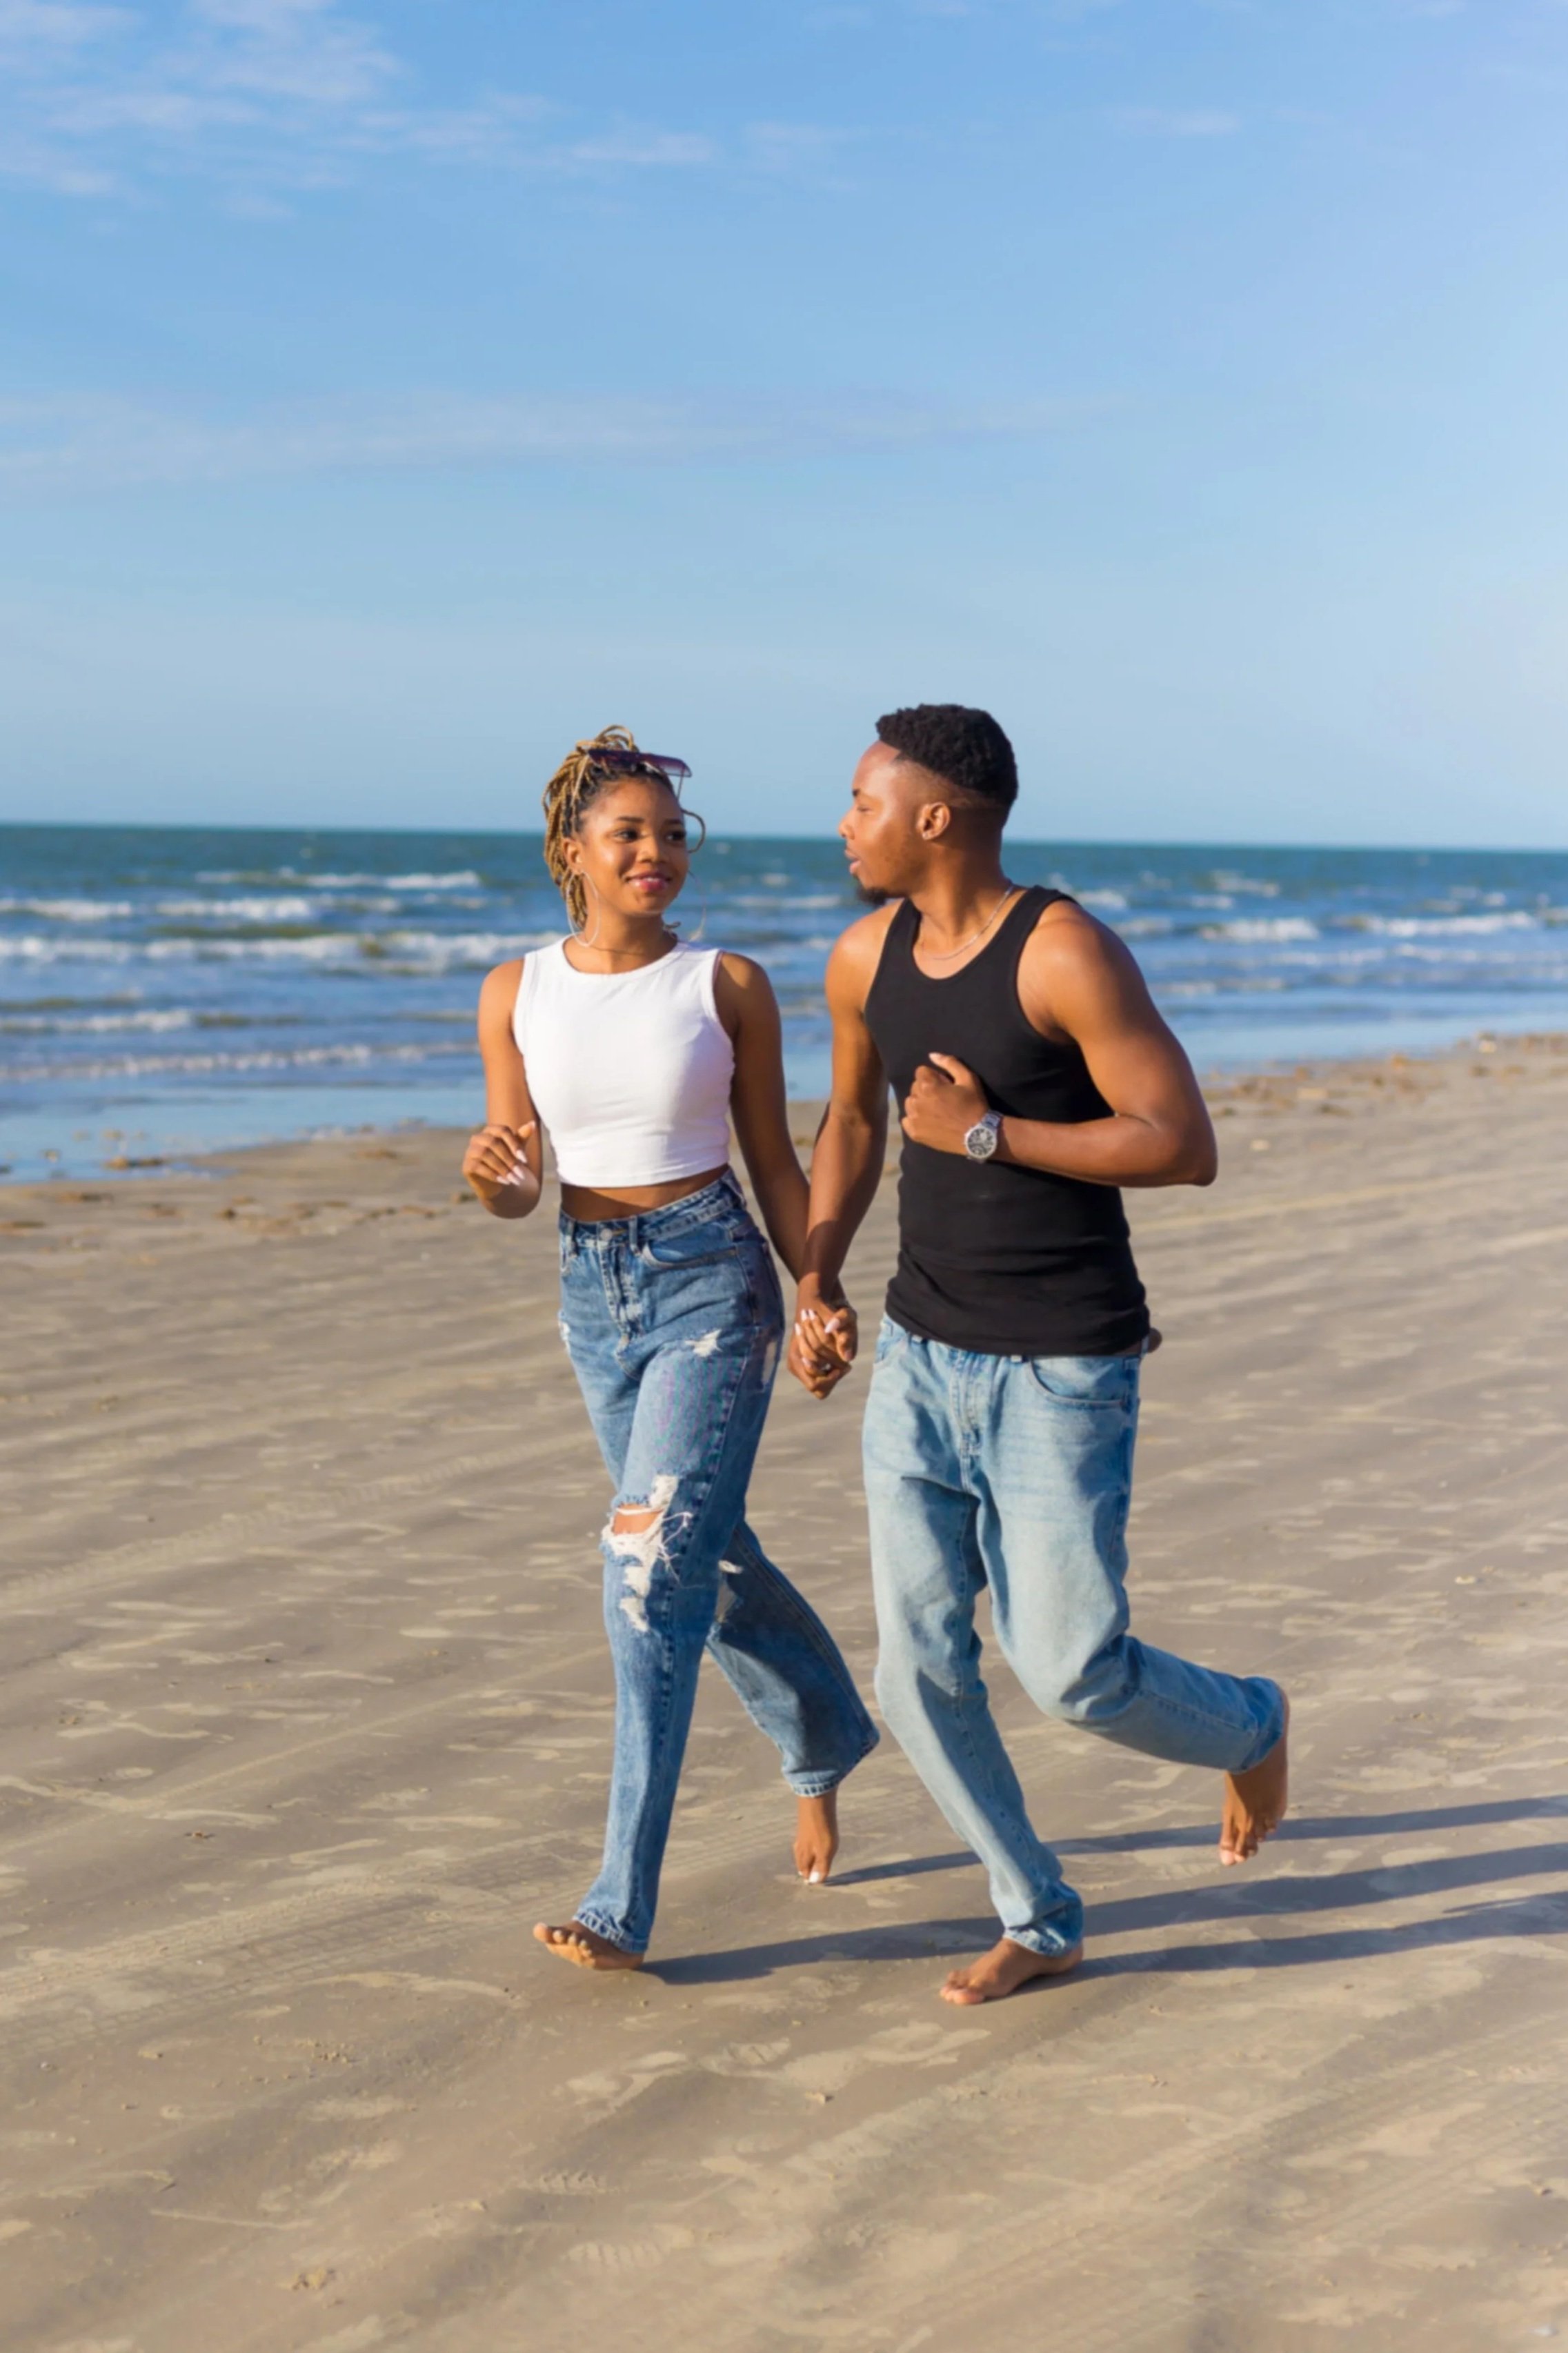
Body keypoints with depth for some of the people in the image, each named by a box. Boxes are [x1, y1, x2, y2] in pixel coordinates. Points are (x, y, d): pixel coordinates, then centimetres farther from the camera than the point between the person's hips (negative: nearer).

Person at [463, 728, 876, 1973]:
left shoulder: (727, 983, -5)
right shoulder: (517, 994, 2)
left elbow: (774, 1159, 2)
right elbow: (520, 1186, 6)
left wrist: (825, 1294, -8)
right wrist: (489, 1173, -17)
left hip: (711, 1278, -4)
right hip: (592, 1289, 4)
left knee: (655, 1567, -12)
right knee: (710, 1557, 17)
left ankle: (625, 1902, -8)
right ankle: (827, 1742, 45)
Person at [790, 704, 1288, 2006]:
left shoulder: (1070, 956, -17)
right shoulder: (867, 958, 4)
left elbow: (1186, 1148, -19)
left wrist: (989, 1133, -19)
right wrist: (815, 1281, 9)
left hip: (1064, 1370, -6)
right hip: (922, 1356, 6)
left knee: (1072, 1673, -5)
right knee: (921, 1665, 1)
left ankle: (1248, 1726, 29)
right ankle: (1040, 1920, 20)